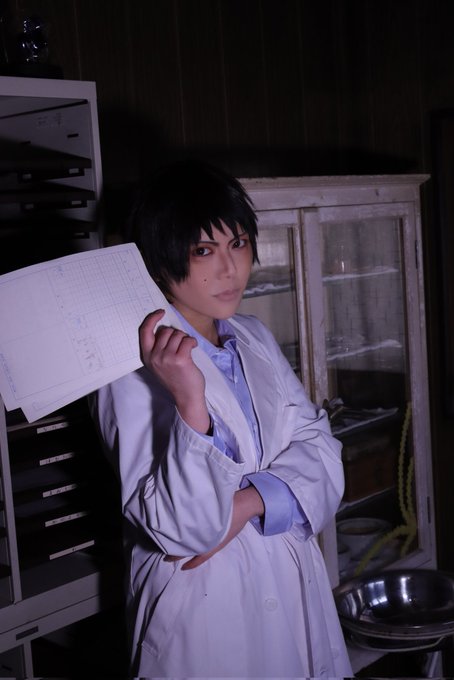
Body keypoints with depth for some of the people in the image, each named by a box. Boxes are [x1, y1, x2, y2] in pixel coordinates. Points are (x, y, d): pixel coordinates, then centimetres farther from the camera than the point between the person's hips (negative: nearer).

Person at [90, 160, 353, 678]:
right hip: (205, 609, -6)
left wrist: (245, 503, -17)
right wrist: (189, 403, -36)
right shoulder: (133, 368, -18)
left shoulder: (254, 339, 4)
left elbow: (318, 448, -1)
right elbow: (180, 532, -23)